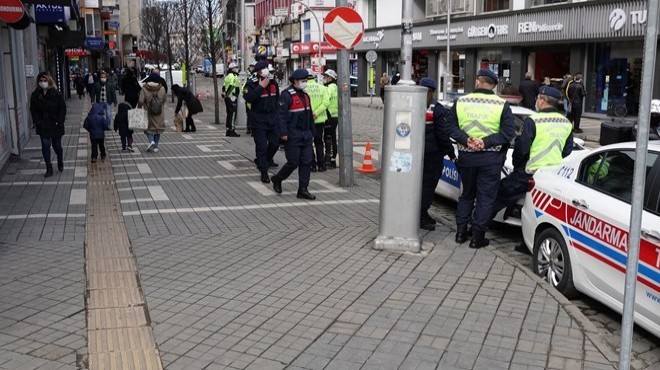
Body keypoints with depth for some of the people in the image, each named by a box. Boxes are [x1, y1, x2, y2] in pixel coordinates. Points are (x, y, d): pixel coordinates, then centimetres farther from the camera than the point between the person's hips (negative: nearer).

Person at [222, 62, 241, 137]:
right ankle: (232, 131, -8)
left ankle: (228, 130, 19)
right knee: (233, 114, -7)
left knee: (229, 114, 14)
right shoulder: (234, 76, -13)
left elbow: (224, 86, 17)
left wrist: (224, 93, 13)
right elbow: (231, 86, -23)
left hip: (227, 98, 10)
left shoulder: (227, 76, 17)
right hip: (232, 97, -10)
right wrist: (227, 94, -17)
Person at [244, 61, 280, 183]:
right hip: (258, 119, -6)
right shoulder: (252, 84, -10)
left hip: (272, 117, 6)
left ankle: (267, 160, 43)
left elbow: (277, 97, 22)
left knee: (275, 142, 14)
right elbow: (248, 97, -27)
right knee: (261, 145, -8)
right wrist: (261, 87, -24)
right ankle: (264, 172, -3)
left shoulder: (273, 82, 9)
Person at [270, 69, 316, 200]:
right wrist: (283, 133, -20)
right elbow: (281, 114, -16)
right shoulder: (287, 95, -11)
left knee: (307, 162, 4)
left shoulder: (305, 95, 15)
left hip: (306, 135, 8)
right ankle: (277, 179, 22)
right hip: (293, 136, -8)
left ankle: (303, 190, 10)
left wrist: (312, 133, 19)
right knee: (293, 162, -3)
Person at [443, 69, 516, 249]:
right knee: (485, 198, 6)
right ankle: (477, 237, 7)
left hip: (466, 157, 3)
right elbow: (509, 132, -11)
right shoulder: (502, 105, -5)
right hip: (490, 158, -2)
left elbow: (450, 127, -3)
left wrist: (466, 139, -11)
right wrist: (486, 141, -13)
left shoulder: (460, 102, 0)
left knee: (466, 195, 19)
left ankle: (461, 231, 20)